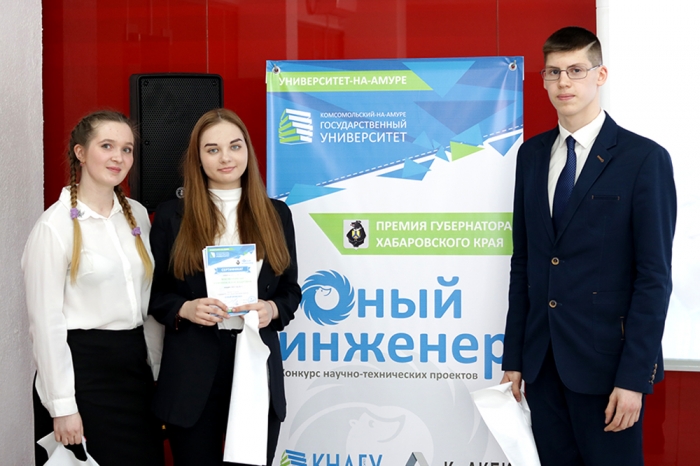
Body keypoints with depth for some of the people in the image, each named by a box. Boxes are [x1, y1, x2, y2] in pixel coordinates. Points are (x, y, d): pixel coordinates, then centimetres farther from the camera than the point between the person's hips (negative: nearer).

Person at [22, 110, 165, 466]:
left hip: (135, 364, 6)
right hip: (82, 366, -6)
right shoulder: (55, 225, -11)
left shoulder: (137, 214, 8)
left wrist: (159, 366, 12)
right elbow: (45, 321, -12)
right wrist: (61, 406, -14)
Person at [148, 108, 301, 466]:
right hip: (191, 372, -2)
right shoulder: (172, 215, 1)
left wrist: (272, 310, -10)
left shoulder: (276, 214, 7)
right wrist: (185, 308, -15)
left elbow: (291, 290, 11)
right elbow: (154, 292, 4)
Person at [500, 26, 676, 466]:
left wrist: (634, 376, -14)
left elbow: (654, 276, -10)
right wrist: (514, 356, 8)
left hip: (605, 360, -5)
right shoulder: (532, 154, 9)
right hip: (543, 360, 5)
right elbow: (523, 260, 10)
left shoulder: (645, 158, -8)